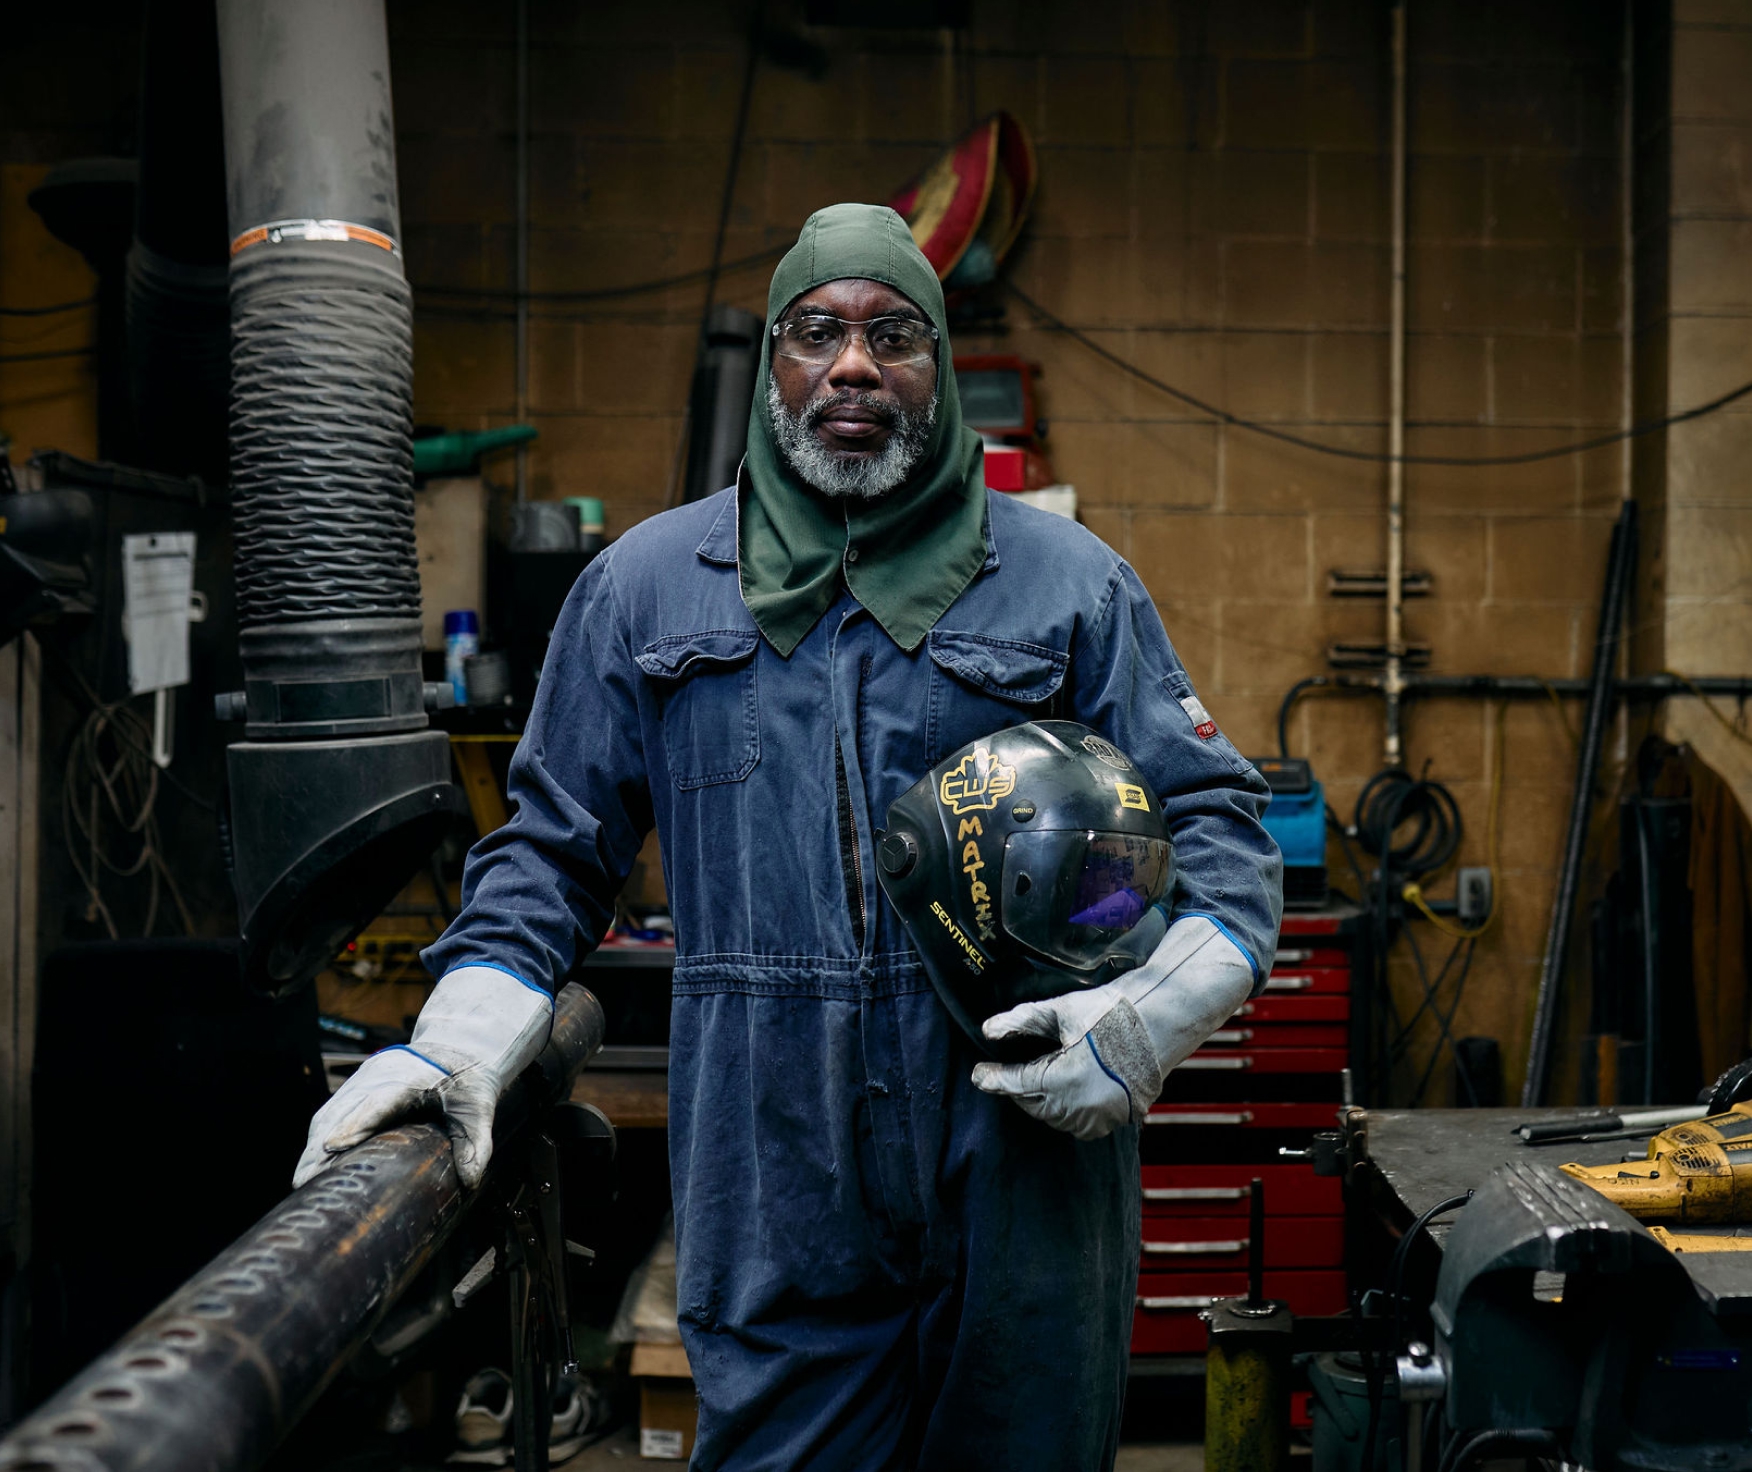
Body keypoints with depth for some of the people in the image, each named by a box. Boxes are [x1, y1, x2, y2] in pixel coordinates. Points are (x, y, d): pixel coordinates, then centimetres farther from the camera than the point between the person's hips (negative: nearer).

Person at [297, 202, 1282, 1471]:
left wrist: (1157, 1013, -12)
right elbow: (555, 848, 13)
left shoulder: (1069, 582, 7)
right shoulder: (646, 584, 10)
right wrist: (457, 1044, -1)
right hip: (773, 1209, 0)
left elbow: (1218, 827, 6)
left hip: (1026, 1189, 0)